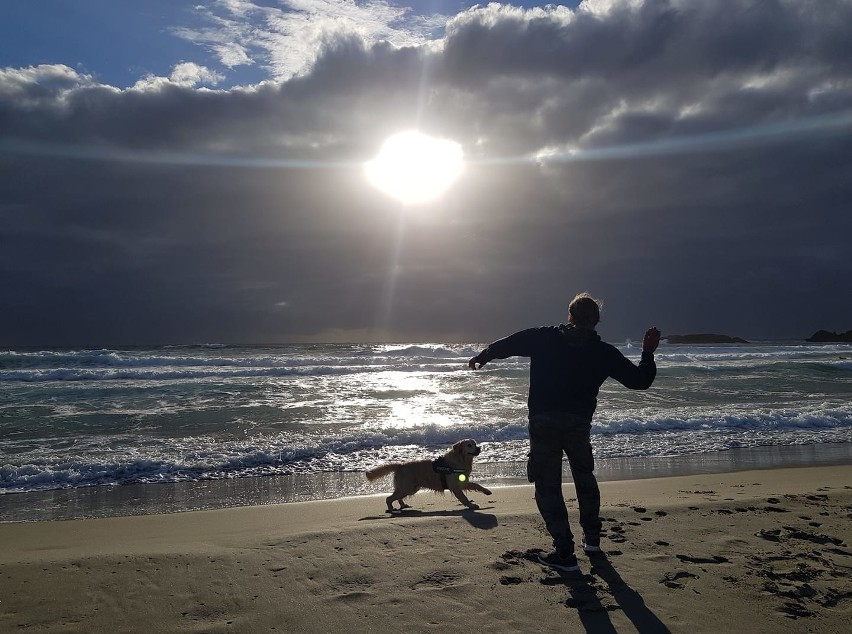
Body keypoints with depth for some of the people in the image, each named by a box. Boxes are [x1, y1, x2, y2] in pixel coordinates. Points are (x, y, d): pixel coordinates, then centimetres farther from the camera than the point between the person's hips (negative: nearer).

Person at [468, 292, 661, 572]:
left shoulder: (543, 338, 1)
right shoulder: (604, 352, 3)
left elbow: (507, 344, 8)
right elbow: (640, 380, 6)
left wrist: (483, 356, 27)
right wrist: (648, 352, 21)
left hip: (543, 422, -2)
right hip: (579, 424, 3)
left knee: (547, 486, 4)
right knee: (585, 477, 26)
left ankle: (564, 552, 2)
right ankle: (592, 537, 38)